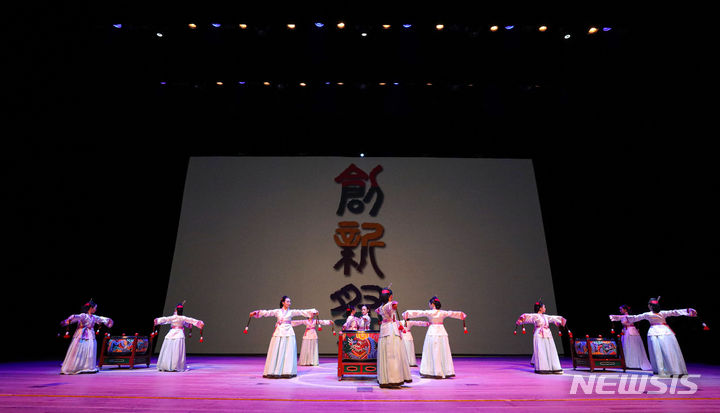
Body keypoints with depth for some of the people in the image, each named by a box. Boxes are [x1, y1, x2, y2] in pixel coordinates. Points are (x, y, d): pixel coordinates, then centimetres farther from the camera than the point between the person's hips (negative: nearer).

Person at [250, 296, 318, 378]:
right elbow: (267, 312, 0)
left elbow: (302, 312, 1)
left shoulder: (291, 312, 7)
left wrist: (313, 311, -7)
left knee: (288, 352, -1)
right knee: (276, 352, 0)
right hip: (279, 333, 0)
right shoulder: (277, 311, 6)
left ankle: (287, 372, 6)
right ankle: (274, 372, 7)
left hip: (288, 334, 0)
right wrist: (255, 312, -10)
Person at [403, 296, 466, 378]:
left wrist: (407, 313, -2)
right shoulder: (443, 312, 6)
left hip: (432, 333, -4)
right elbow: (452, 313, 20)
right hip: (442, 332, 4)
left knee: (434, 352, 1)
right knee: (444, 352, 9)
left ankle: (437, 372, 3)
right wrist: (461, 314, 37)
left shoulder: (429, 312, -7)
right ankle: (448, 371, 13)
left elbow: (418, 313, -8)